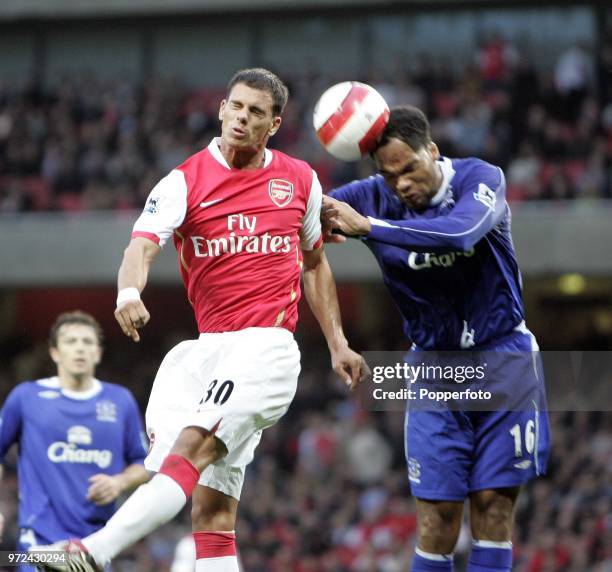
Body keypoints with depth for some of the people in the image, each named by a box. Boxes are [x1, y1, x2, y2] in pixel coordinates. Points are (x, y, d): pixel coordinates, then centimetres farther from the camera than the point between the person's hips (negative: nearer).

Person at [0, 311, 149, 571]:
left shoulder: (121, 401, 9)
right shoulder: (26, 397, 3)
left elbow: (143, 464, 15)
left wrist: (119, 482, -5)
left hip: (96, 539, 3)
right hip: (41, 538, -3)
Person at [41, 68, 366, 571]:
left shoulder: (300, 180, 11)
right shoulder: (185, 182, 4)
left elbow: (315, 264, 24)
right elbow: (144, 243, -13)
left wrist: (337, 344, 20)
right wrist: (130, 290, -35)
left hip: (268, 345, -2)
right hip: (206, 348, 2)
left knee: (192, 448, -24)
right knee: (211, 508, -5)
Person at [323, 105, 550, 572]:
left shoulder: (481, 179, -17)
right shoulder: (375, 197, -10)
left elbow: (459, 232, -37)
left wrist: (367, 227, -44)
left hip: (503, 358, -1)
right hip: (436, 365, 1)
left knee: (494, 502, -3)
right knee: (437, 513, -6)